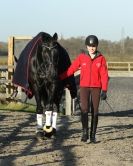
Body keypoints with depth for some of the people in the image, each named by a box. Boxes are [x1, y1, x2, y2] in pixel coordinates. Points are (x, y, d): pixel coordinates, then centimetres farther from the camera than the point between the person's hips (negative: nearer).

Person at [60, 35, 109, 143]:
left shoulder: (101, 58, -1)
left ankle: (93, 135, 11)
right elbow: (71, 69, 2)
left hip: (96, 88, 0)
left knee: (95, 111, 4)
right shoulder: (81, 57, 1)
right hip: (84, 87, 0)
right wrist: (59, 78, -4)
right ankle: (85, 133, -7)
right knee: (84, 109, -13)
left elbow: (104, 75, -2)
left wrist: (104, 90, -9)